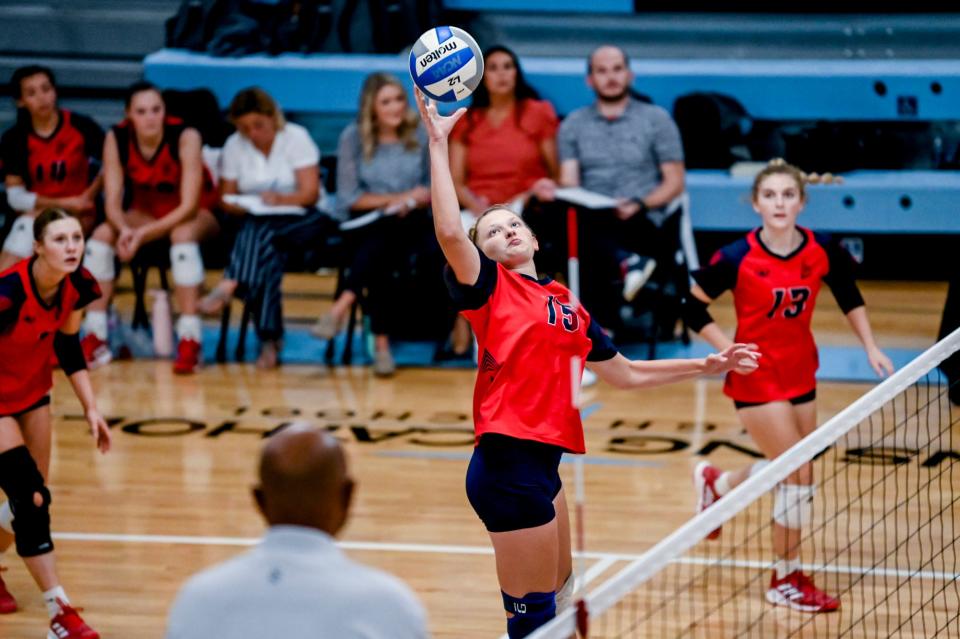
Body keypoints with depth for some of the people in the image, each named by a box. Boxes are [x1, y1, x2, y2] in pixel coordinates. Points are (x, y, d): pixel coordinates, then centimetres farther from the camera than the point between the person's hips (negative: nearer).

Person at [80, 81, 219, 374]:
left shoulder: (185, 136, -26)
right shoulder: (116, 139, -16)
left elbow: (189, 206, -28)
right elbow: (112, 203, -15)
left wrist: (144, 233, -38)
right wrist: (124, 230, -38)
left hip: (197, 215, -4)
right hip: (146, 212, 4)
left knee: (183, 234, -36)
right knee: (102, 234, -21)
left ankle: (189, 340, -35)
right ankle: (94, 339, -17)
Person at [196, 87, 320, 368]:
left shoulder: (296, 138, -4)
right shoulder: (234, 145, 7)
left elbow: (310, 194, -11)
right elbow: (226, 198, 7)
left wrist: (281, 199, -31)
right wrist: (240, 206, -17)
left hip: (297, 220, -2)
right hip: (253, 222, 2)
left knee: (264, 231, -38)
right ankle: (270, 338, -38)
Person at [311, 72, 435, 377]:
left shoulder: (421, 134, 8)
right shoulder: (354, 137, 3)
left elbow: (435, 190, 9)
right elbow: (349, 198, 1)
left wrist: (412, 202, -12)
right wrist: (395, 199, -7)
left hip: (413, 223, 1)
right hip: (368, 224, -1)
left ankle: (343, 305, -40)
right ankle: (381, 343, -38)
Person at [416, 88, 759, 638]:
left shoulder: (568, 304, 19)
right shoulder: (489, 286, -2)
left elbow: (627, 374, 28)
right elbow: (449, 232, -22)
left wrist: (706, 366, 28)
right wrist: (438, 142, -20)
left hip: (542, 462, 9)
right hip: (508, 462, -9)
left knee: (558, 591, 21)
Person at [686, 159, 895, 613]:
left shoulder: (822, 252, -8)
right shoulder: (737, 258, -19)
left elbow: (849, 295, 11)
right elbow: (692, 307, -8)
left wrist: (870, 347, 5)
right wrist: (729, 350, -15)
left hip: (801, 374, 6)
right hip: (757, 377, -6)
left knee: (788, 471, 16)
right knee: (800, 477, -8)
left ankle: (716, 483, 47)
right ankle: (786, 582, 9)